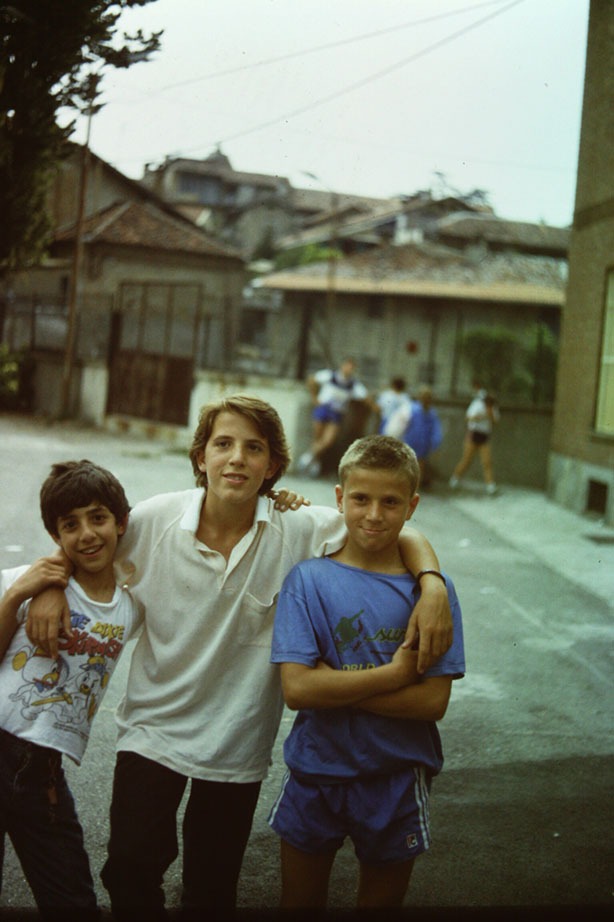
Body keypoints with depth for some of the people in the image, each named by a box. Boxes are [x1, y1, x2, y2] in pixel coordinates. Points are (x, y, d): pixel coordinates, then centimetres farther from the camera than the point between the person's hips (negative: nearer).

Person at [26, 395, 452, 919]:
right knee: (130, 871, -1)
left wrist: (433, 586, -27)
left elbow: (400, 533, -9)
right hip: (152, 728, 0)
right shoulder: (154, 520, -10)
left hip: (237, 744, 0)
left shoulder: (300, 531, -14)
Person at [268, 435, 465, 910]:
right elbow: (296, 688, -18)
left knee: (383, 899, 19)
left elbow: (434, 701, -14)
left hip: (396, 780, 0)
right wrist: (393, 674, -20)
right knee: (300, 900, 18)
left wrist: (334, 685, -20)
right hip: (315, 771, 0)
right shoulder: (308, 579, -9)